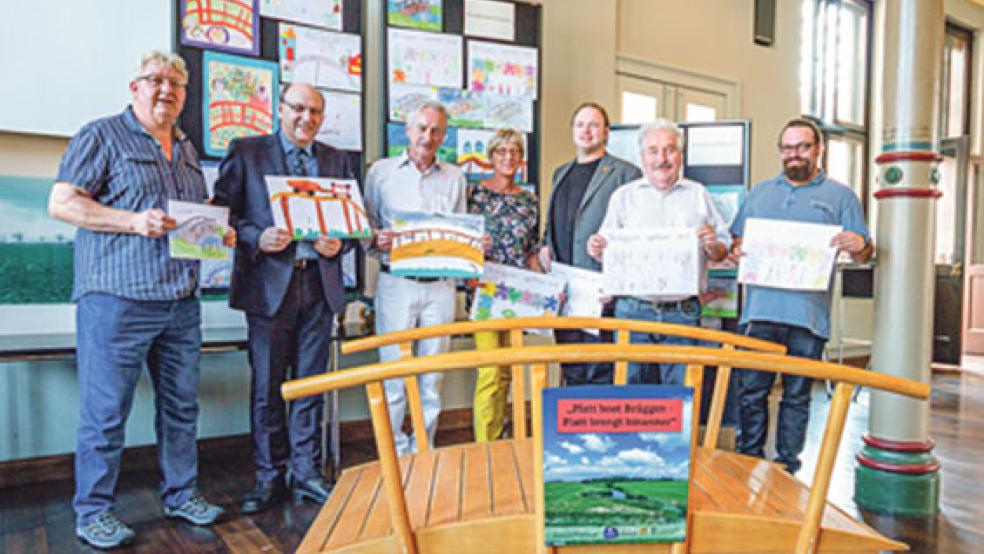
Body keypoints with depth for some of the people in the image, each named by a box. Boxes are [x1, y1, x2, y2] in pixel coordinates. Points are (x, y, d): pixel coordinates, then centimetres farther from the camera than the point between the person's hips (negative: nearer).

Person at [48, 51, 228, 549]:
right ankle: (93, 512, 16)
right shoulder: (101, 136, 0)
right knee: (105, 411, 1)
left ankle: (181, 495, 27)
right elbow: (61, 204, -7)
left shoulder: (187, 150, 20)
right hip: (117, 299, -6)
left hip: (181, 302, 7)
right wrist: (134, 221, -19)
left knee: (181, 405, 12)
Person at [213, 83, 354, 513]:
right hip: (269, 283, -2)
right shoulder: (245, 153, 6)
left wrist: (339, 244, -7)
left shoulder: (337, 161, 14)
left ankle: (306, 472, 20)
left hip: (319, 283, 3)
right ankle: (269, 477, 17)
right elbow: (222, 210, 1)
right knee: (267, 386, 4)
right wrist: (256, 239, -15)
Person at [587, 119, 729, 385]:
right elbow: (609, 252, 10)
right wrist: (598, 250, -12)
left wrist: (712, 245, -9)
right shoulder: (623, 196, 12)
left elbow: (722, 252, 12)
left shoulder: (698, 195, 13)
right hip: (633, 310, 0)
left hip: (683, 314, 0)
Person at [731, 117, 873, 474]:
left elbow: (863, 252, 5)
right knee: (750, 391, 2)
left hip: (809, 314, -1)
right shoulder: (760, 192, 18)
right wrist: (737, 251, -5)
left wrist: (859, 245, -18)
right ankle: (748, 463, 16)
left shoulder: (840, 196, 10)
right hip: (760, 309, 2)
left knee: (797, 397, 7)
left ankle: (787, 468, 19)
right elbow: (737, 238, 18)